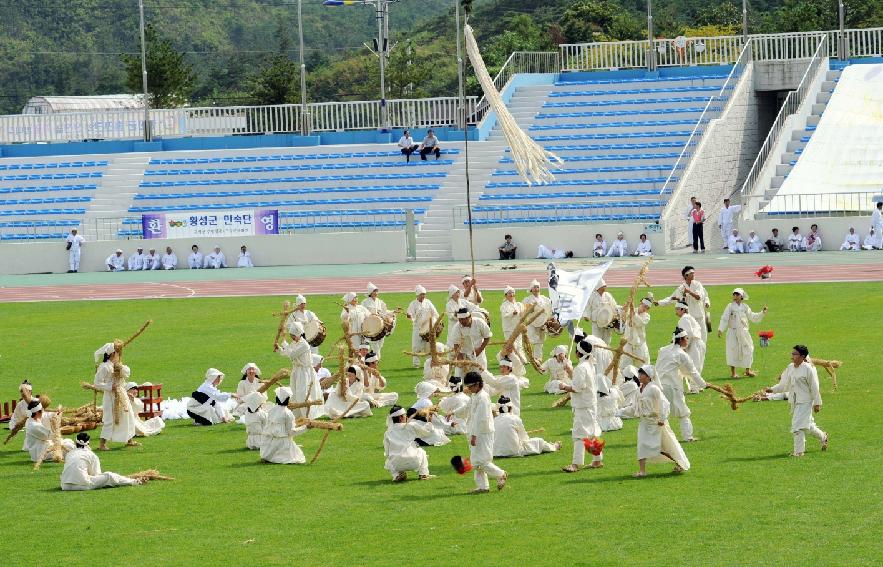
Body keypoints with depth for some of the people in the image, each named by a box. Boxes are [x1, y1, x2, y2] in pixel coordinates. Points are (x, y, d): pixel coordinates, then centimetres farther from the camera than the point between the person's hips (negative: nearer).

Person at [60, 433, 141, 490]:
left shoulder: (69, 454, 19)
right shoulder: (92, 455, 6)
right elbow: (96, 474, 10)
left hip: (65, 486, 5)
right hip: (81, 483, -5)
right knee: (109, 476, 7)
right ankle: (134, 482, 18)